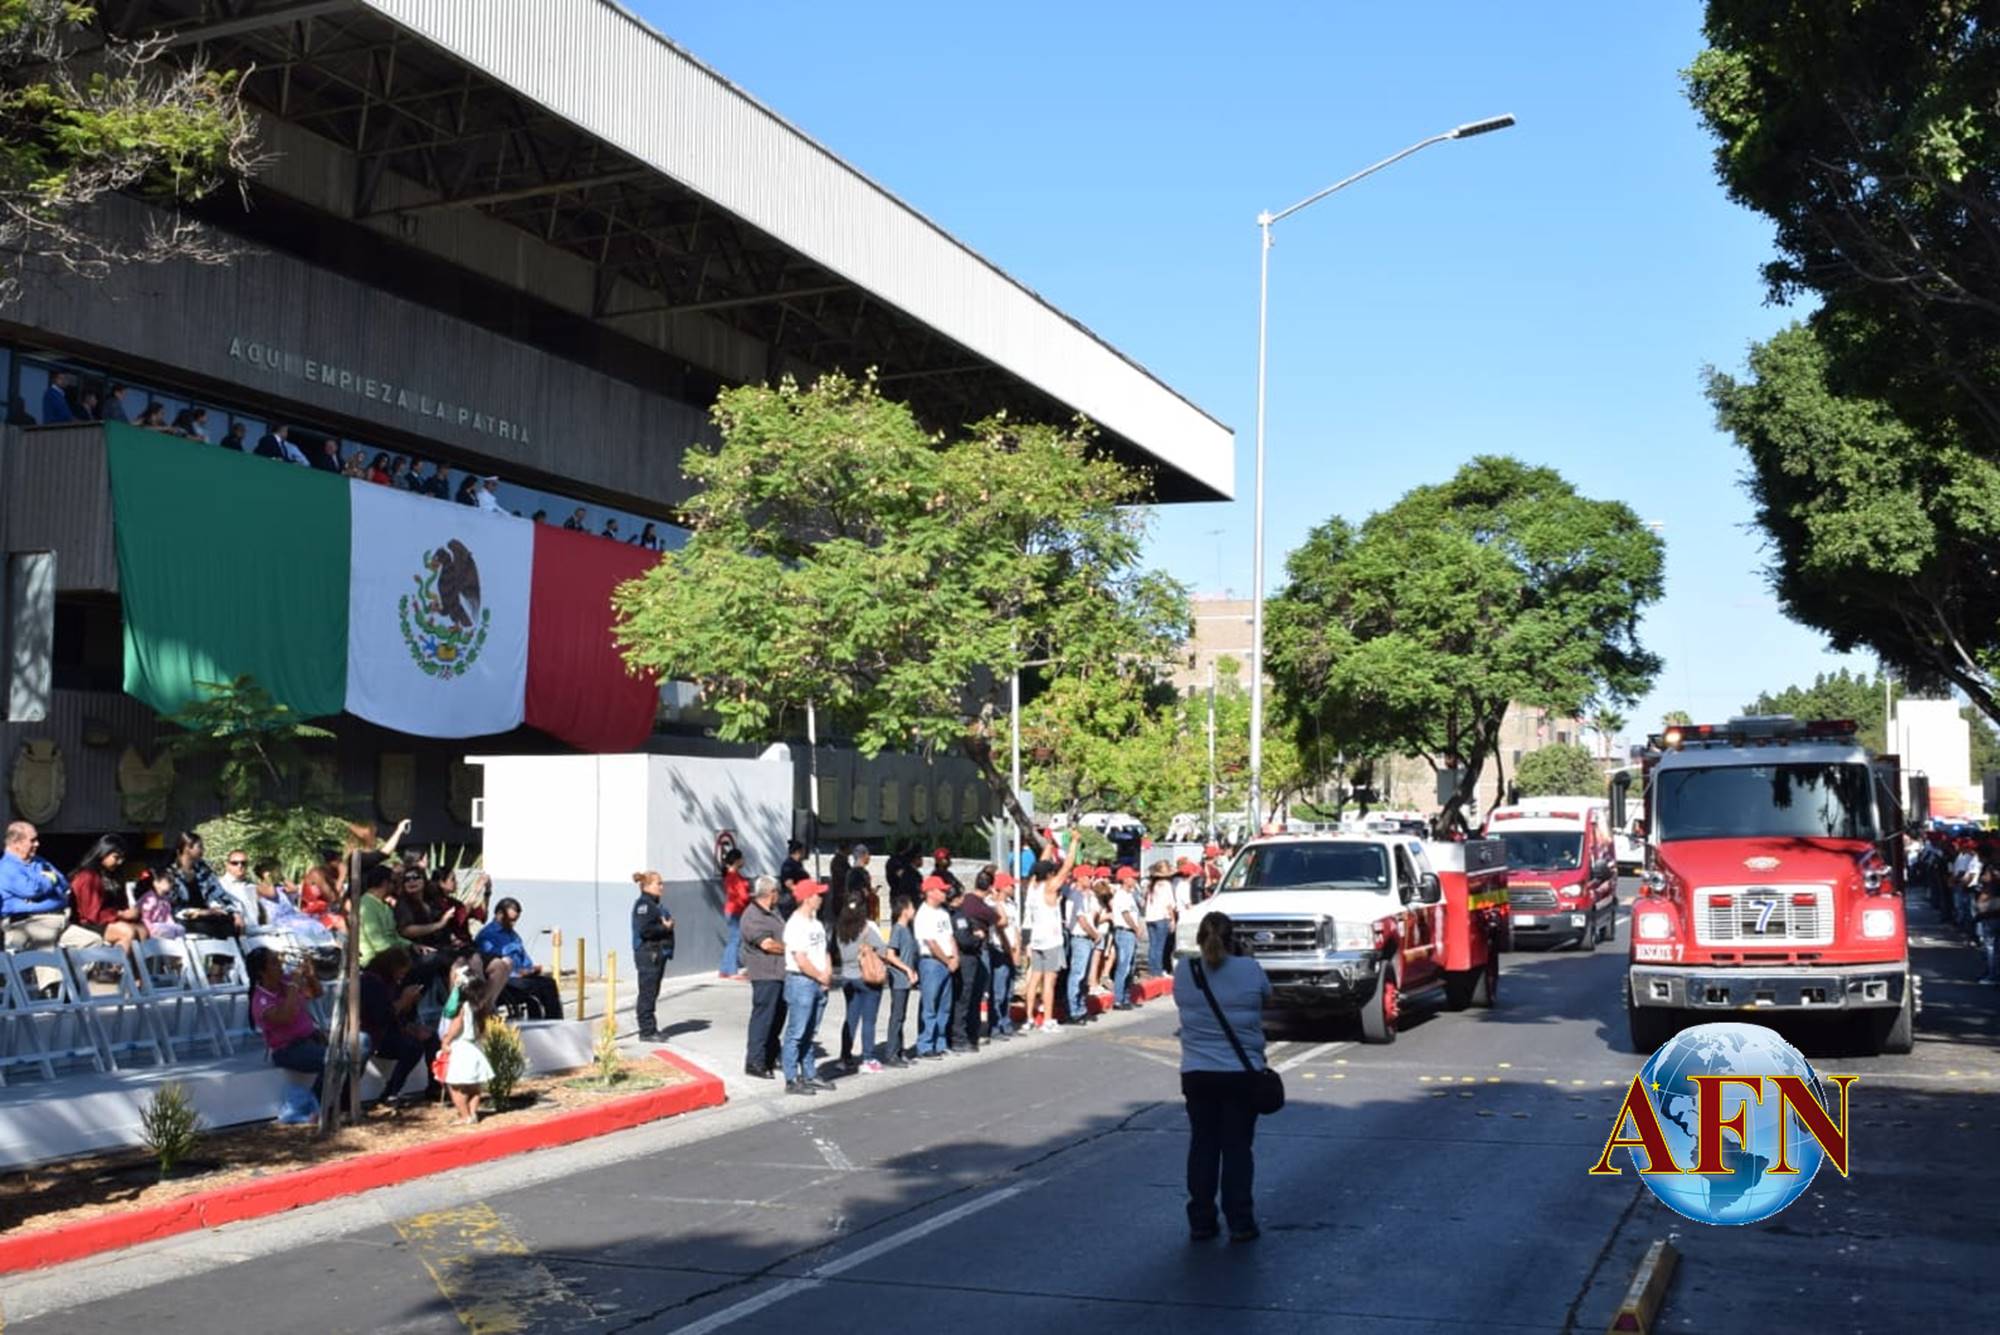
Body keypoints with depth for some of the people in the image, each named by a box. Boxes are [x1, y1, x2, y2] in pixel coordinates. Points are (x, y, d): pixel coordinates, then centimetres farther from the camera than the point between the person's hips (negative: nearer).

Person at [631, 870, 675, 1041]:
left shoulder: (653, 904, 18)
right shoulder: (643, 904, -13)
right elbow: (644, 930, -23)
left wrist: (667, 924, 4)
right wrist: (665, 927, -15)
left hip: (657, 953, 10)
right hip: (648, 954, -10)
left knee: (653, 992, 15)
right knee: (648, 992, -5)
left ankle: (651, 1029, 22)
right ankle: (646, 1031, -1)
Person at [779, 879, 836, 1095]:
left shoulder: (816, 922, 14)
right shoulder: (795, 925, -14)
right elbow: (801, 960, -19)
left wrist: (828, 975, 1)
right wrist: (821, 977, -9)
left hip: (818, 983, 9)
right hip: (801, 982, -9)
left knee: (809, 1033, 15)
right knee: (796, 1033, -4)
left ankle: (809, 1076, 22)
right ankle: (792, 1080, 0)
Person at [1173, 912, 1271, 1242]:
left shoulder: (1184, 971, -5)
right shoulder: (1250, 970, -10)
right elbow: (1267, 995, 7)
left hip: (1196, 1075, 2)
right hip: (1242, 1074, -1)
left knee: (1202, 1146, 11)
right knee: (1237, 1147, 7)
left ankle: (1200, 1222, 16)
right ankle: (1240, 1224, 10)